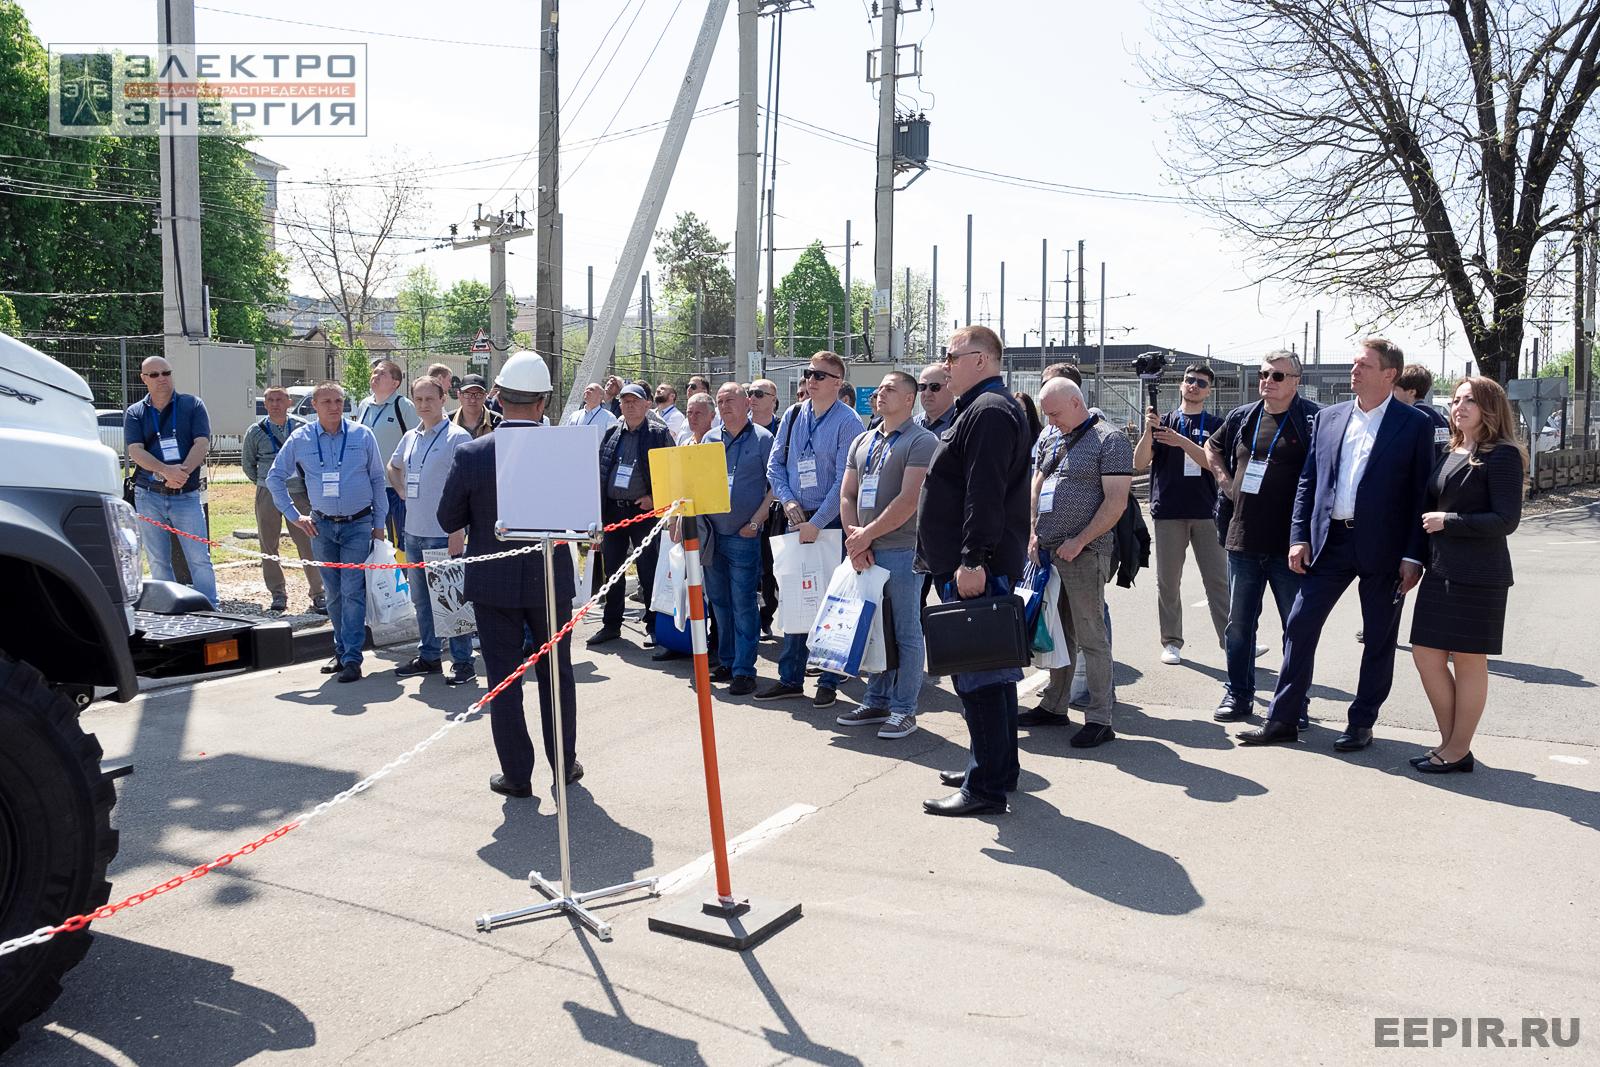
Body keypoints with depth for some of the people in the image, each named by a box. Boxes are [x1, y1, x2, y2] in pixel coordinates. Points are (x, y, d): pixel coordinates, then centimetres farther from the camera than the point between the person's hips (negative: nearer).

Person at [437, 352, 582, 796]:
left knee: (504, 680, 10)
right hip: (551, 580, 1)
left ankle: (516, 775, 17)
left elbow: (448, 519, -4)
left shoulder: (470, 454, -13)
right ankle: (564, 765, 28)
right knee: (556, 675, 17)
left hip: (493, 583, -1)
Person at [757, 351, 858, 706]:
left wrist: (816, 523, -18)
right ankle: (790, 678, 18)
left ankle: (829, 681, 12)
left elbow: (845, 481, -15)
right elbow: (775, 464, 11)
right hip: (797, 519, 5)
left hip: (832, 521, -5)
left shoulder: (848, 422, -10)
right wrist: (788, 501, -5)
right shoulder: (793, 415, 7)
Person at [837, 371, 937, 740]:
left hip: (902, 550, -7)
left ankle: (903, 710, 8)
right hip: (865, 551, 7)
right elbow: (847, 496, 13)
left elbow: (909, 500, -16)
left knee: (905, 633, 0)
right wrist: (854, 539, -2)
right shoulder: (862, 442, 15)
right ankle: (876, 702, 23)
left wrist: (866, 534, -13)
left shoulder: (921, 442, -7)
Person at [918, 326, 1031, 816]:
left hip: (976, 569, -11)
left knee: (978, 671, -7)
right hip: (970, 564, 11)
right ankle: (996, 769, 28)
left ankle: (987, 785, -1)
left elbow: (985, 495, -25)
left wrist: (972, 560, -28)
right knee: (988, 670, 17)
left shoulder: (988, 412, -15)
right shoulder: (984, 408, 20)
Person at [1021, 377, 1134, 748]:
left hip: (1085, 554, -7)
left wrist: (1079, 542, -16)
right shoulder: (1055, 441, 17)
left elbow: (1116, 502, -13)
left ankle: (1099, 720, 2)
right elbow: (1036, 488, 23)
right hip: (1049, 552, 7)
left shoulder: (1110, 440, -7)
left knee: (1091, 637, -4)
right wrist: (1034, 533, 9)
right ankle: (1054, 706, 23)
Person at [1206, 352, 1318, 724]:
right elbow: (1211, 448, 26)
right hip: (1242, 540, 4)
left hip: (1289, 545, -4)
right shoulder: (1241, 418, 8)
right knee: (1239, 623, 11)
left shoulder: (1312, 419, -7)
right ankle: (1238, 694, 23)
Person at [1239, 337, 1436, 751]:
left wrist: (1413, 556, -10)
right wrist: (1300, 538, 2)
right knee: (1299, 625, 2)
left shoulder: (1414, 424, -3)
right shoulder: (1328, 418, 9)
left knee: (1379, 639, 8)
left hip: (1382, 546, -3)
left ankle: (1361, 724, 21)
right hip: (1330, 542, 3)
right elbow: (1307, 481, 10)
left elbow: (1422, 493, -5)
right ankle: (1283, 719, 11)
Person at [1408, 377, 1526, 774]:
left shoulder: (1503, 456, -8)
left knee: (1468, 661, 2)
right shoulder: (1450, 455, 14)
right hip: (1440, 570, 8)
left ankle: (1458, 750, 13)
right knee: (1426, 654, 7)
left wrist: (1447, 521, -15)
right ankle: (1450, 741, 21)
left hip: (1478, 574, -8)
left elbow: (1506, 519, -14)